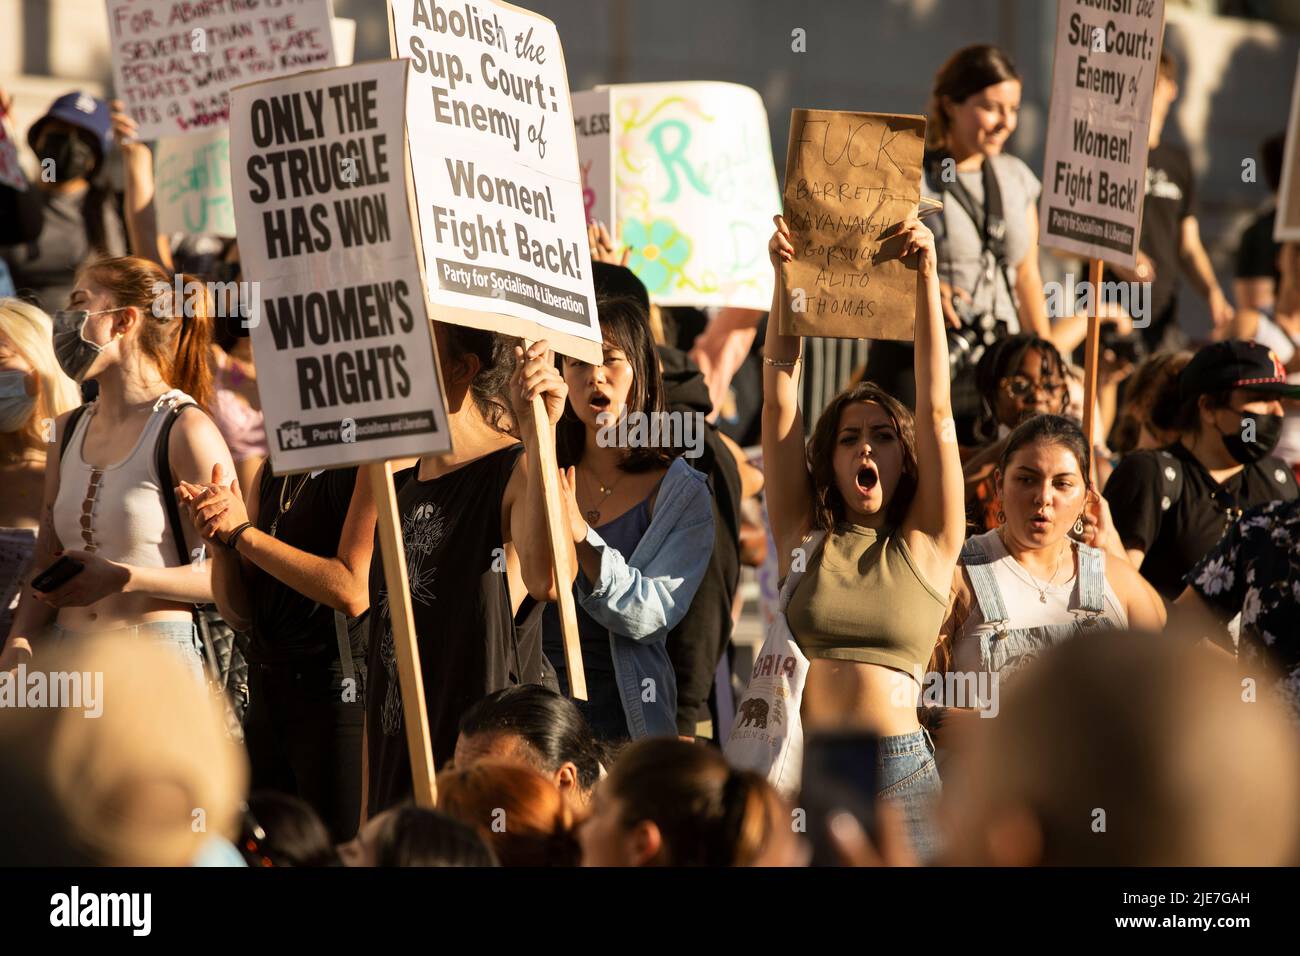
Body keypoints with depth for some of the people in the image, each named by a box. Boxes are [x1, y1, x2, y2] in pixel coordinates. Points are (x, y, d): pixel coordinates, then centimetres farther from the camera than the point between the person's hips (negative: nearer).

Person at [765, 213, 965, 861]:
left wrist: (926, 279, -4)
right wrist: (786, 280, 0)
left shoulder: (926, 545, 8)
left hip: (901, 768, -1)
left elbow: (936, 411, 1)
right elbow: (779, 401, 6)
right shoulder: (806, 538, 11)